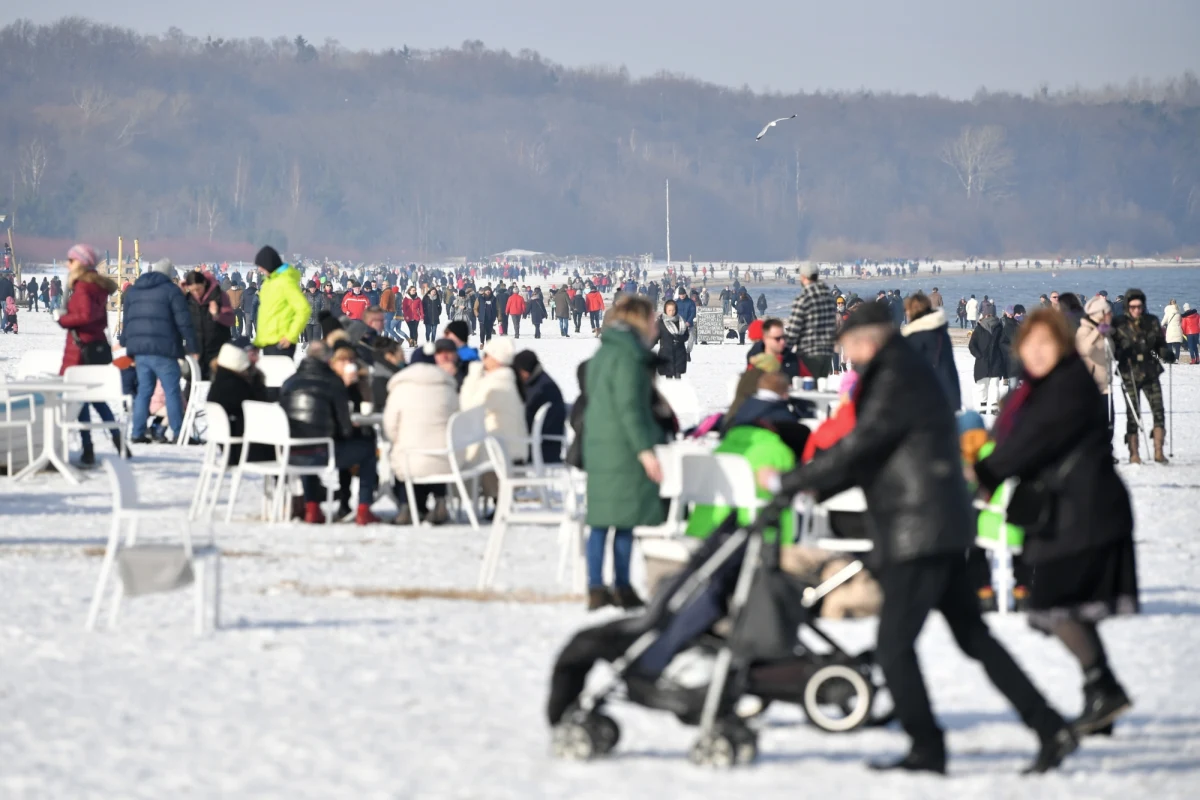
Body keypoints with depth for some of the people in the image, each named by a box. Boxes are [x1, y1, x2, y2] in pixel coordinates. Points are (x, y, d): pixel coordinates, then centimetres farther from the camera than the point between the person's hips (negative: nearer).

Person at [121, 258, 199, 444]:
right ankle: (178, 434, -5)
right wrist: (192, 347, -2)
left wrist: (127, 345, 27)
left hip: (139, 351, 6)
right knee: (172, 391, -2)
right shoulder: (171, 290, -3)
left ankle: (137, 433, 7)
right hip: (163, 350, -6)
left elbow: (126, 321, 21)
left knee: (143, 390, 11)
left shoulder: (132, 291, 16)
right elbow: (184, 322, -7)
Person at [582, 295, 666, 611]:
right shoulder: (628, 356, -13)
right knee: (625, 521, -4)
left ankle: (596, 588, 7)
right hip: (624, 449, -9)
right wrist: (645, 449, -20)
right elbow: (629, 407, -19)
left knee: (600, 521, 8)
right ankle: (622, 588, -1)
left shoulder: (603, 353, 16)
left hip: (597, 446, 9)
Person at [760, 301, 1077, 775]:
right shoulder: (912, 375, 18)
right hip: (945, 528, 10)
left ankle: (927, 749, -1)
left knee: (894, 646, -4)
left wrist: (788, 483, -9)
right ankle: (1050, 728, 9)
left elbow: (856, 449, -16)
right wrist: (814, 488, 13)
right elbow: (870, 455, 21)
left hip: (916, 534, -10)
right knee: (974, 638, 12)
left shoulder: (896, 381, -13)